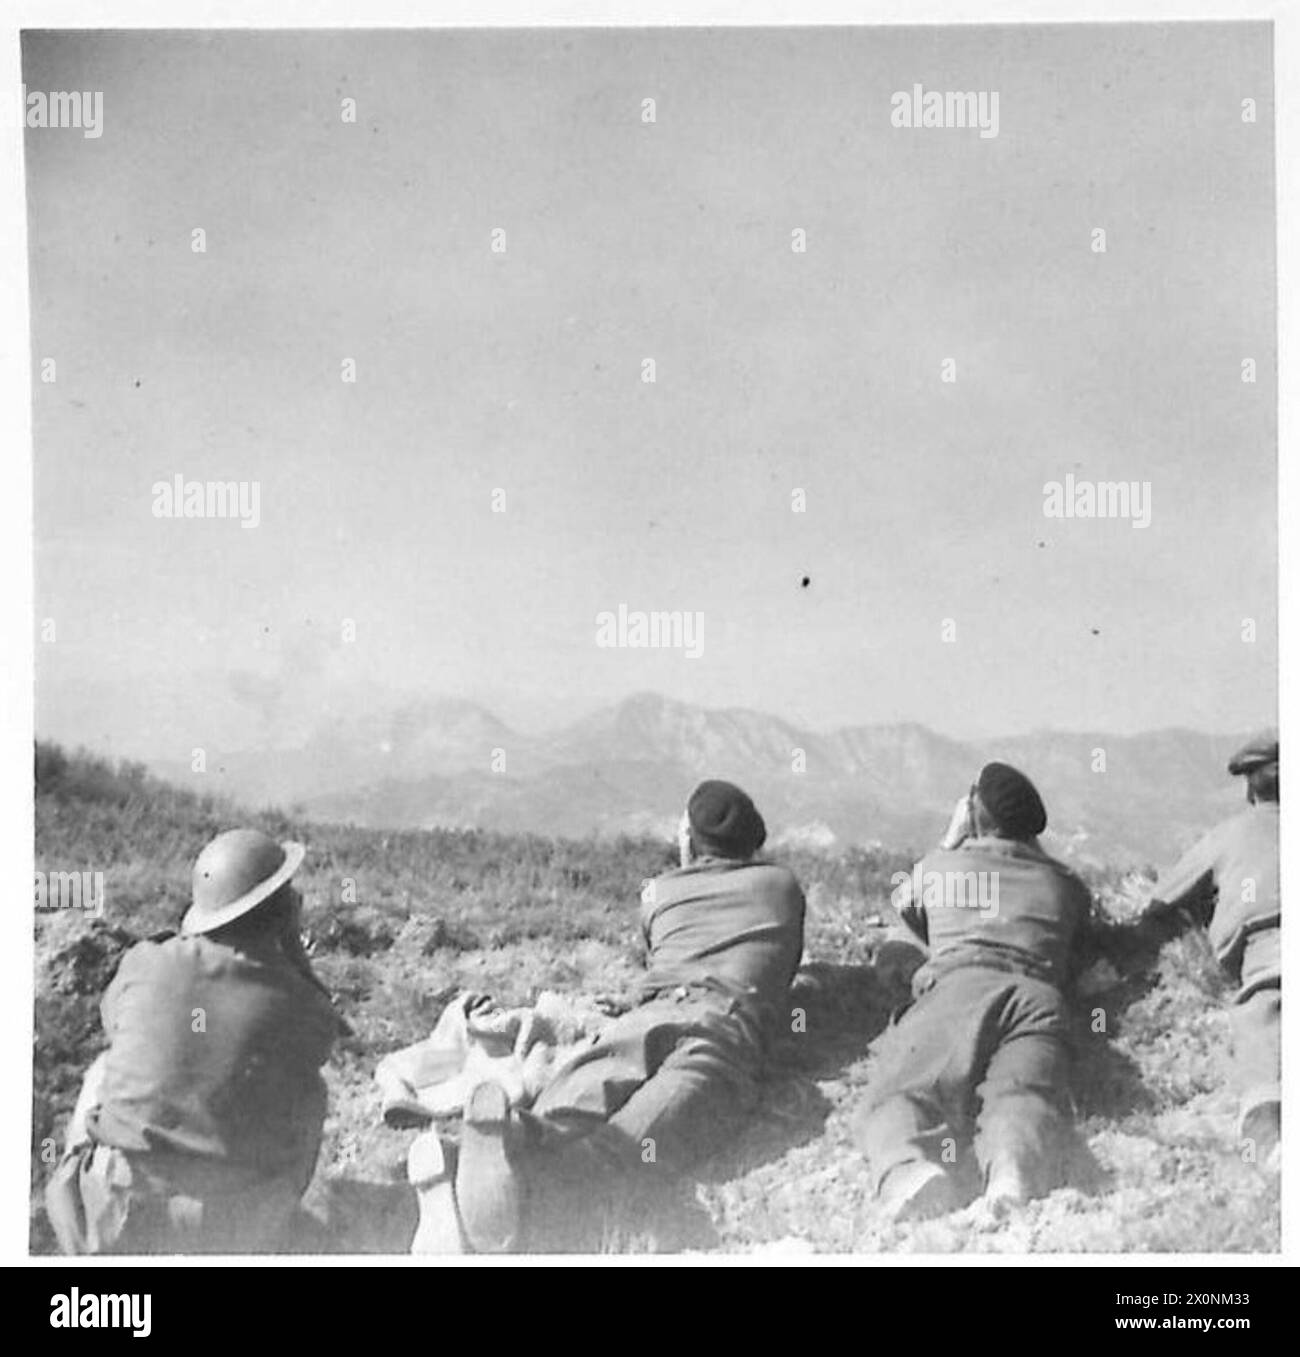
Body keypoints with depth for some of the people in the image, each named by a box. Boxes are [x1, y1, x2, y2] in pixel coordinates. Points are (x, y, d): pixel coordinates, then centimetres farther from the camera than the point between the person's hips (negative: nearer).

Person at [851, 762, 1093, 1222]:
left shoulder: (937, 867, 31)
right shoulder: (1066, 884, 35)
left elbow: (902, 899, 54)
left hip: (953, 988, -1)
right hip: (1039, 996, 2)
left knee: (893, 1097, -16)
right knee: (1025, 1095, -24)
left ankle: (909, 1172, -53)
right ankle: (1015, 1180, -61)